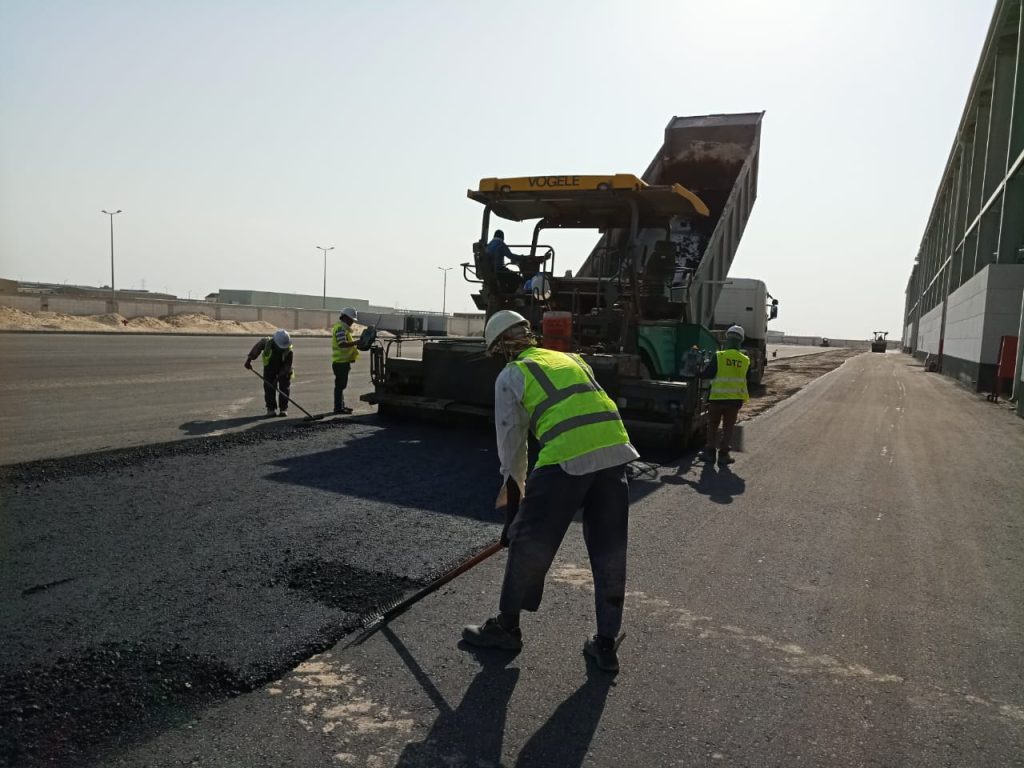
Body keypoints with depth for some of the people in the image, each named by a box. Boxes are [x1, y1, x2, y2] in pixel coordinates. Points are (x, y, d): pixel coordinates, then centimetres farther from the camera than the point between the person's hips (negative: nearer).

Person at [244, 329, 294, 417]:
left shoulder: (289, 350, -30)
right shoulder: (267, 342, -28)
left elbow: (287, 366, -27)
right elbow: (257, 348, -8)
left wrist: (279, 377, -34)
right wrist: (249, 359, -7)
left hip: (284, 370, -1)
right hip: (270, 368, 1)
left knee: (284, 388, -5)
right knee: (269, 387, -4)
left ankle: (284, 408, 6)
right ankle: (271, 408, 6)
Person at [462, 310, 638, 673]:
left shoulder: (511, 375, 10)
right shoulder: (573, 359, 27)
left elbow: (511, 437, 12)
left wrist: (513, 483, 27)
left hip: (567, 457, -6)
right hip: (616, 450, 6)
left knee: (529, 543, 11)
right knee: (610, 551, 15)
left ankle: (507, 626, 27)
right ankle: (606, 644, 25)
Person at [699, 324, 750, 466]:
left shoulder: (719, 356, -12)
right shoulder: (745, 360, -1)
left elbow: (706, 374, -10)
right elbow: (742, 378, 10)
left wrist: (707, 365, 9)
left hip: (717, 397, -2)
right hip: (735, 399, 2)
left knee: (712, 425, 14)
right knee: (728, 427, 12)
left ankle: (709, 452, 15)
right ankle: (723, 455, 13)